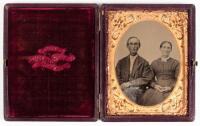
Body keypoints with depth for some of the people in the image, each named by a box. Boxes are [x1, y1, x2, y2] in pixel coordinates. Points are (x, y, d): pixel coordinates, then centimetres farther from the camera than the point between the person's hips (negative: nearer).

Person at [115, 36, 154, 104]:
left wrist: (130, 83, -7)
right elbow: (117, 77, 14)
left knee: (128, 91, -38)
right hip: (124, 88, 2)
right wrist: (123, 85, -8)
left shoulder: (143, 63, 13)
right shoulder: (121, 62, 21)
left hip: (138, 89, -2)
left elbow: (146, 79, 3)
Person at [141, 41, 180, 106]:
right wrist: (155, 86, -7)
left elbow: (178, 79, 4)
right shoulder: (154, 63, 18)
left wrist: (170, 87, -12)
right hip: (157, 87, 2)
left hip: (171, 88, -1)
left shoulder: (176, 63, 12)